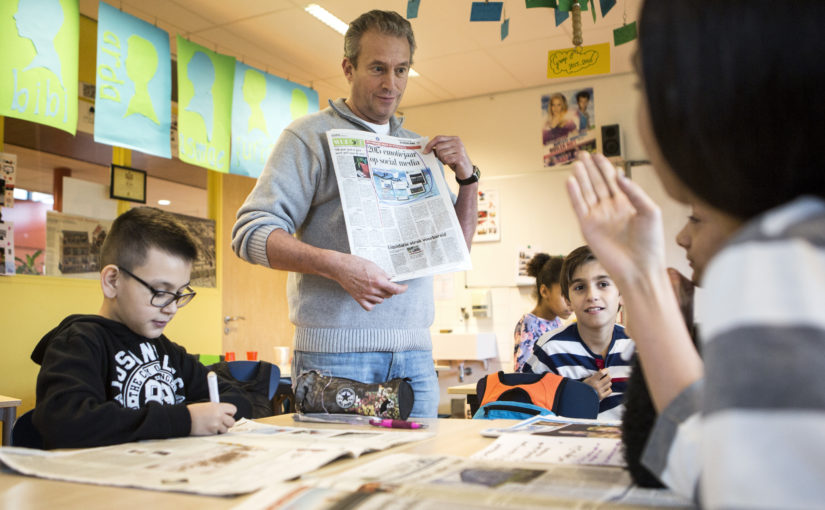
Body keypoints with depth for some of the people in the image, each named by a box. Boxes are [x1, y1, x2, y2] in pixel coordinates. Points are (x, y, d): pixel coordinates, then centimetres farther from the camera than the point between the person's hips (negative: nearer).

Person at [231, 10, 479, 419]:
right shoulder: (310, 136, 1)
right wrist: (334, 264, -23)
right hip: (336, 351, -4)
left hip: (414, 351, 5)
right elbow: (251, 233, -8)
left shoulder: (419, 148, 17)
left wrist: (467, 177, 3)